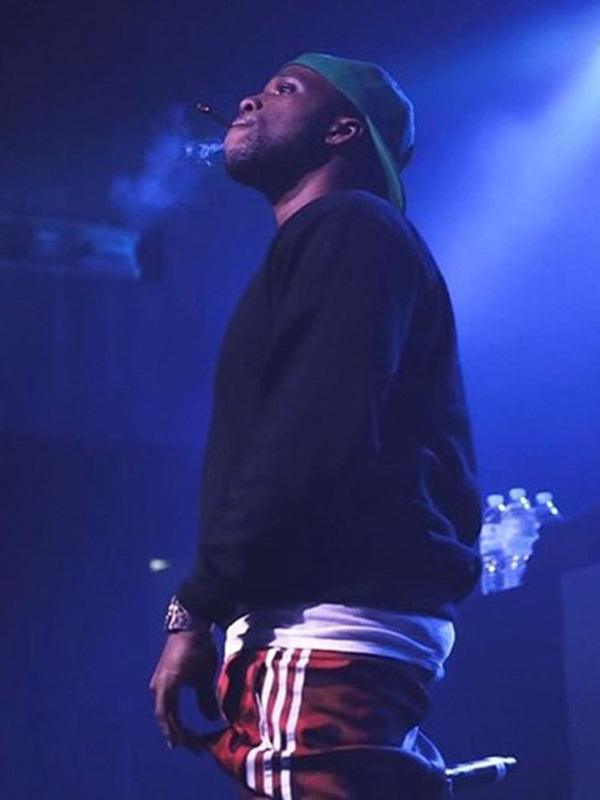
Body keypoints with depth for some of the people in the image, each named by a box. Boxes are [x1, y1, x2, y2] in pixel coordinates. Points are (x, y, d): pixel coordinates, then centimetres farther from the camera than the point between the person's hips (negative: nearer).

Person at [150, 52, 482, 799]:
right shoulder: (335, 240, 27)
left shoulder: (347, 227, -2)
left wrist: (196, 608, -14)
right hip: (337, 632, 10)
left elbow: (314, 441, -17)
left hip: (323, 631, -10)